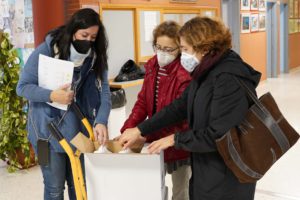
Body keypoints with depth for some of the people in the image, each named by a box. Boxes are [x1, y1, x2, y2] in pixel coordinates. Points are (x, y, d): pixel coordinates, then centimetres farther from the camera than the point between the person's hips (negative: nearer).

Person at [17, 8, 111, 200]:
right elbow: (22, 87, -10)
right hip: (49, 130, -3)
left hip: (79, 130, 3)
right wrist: (52, 95, -26)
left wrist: (101, 121, -27)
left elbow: (104, 92, -9)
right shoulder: (46, 51, -12)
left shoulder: (95, 58, -3)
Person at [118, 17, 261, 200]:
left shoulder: (229, 78, -24)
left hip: (228, 176, -8)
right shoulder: (206, 72, 6)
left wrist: (175, 139, -15)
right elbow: (180, 106, 10)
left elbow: (218, 135, -27)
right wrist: (140, 130, 6)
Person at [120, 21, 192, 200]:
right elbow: (143, 102, 1)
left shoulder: (185, 75, -25)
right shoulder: (152, 65, -1)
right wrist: (127, 130, -12)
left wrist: (145, 135, -29)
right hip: (157, 139, 7)